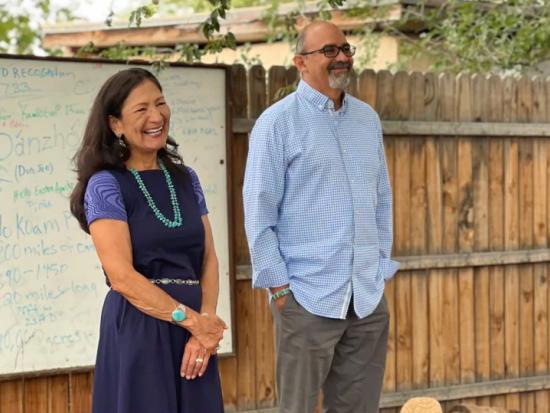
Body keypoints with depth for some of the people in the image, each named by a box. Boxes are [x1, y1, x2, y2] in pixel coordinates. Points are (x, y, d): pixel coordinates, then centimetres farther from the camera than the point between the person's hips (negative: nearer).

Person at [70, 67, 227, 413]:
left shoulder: (185, 178, 12)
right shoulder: (105, 185, -5)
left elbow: (208, 259, 7)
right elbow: (122, 276, -13)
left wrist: (207, 320, -10)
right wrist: (192, 320, -13)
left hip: (195, 325, 5)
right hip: (138, 328, -5)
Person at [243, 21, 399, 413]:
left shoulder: (368, 118, 11)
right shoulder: (278, 122, -5)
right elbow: (259, 212, -6)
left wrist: (382, 268, 12)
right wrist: (279, 287, -9)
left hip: (369, 298, 5)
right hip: (309, 298, -5)